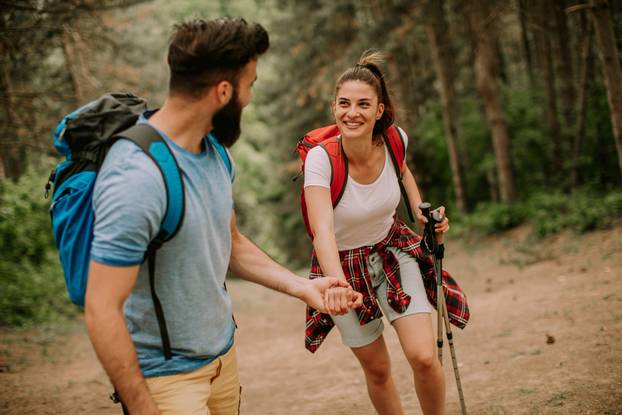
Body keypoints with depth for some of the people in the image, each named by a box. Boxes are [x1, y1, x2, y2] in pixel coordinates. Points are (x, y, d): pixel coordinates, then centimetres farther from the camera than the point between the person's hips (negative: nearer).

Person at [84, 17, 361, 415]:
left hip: (223, 353, 8)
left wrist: (303, 287, 4)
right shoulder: (137, 177, -27)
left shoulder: (215, 150, 0)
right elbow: (102, 312, -25)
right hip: (166, 375, -8)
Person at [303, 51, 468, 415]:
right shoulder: (320, 158, -28)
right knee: (377, 370, 10)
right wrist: (338, 285, -58)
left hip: (394, 251, 2)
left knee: (424, 357, -11)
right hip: (343, 263, -2)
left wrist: (422, 210, -6)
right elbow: (322, 230, -41)